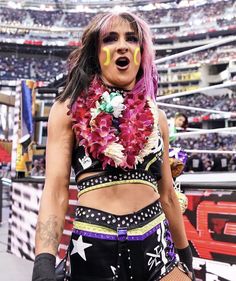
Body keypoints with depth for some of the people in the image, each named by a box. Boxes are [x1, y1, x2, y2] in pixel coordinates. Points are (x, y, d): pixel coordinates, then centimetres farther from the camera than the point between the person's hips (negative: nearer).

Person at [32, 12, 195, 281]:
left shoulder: (155, 117, 12)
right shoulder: (69, 110, 2)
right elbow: (55, 190, -7)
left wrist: (186, 255, 21)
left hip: (156, 245, 3)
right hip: (93, 247, -3)